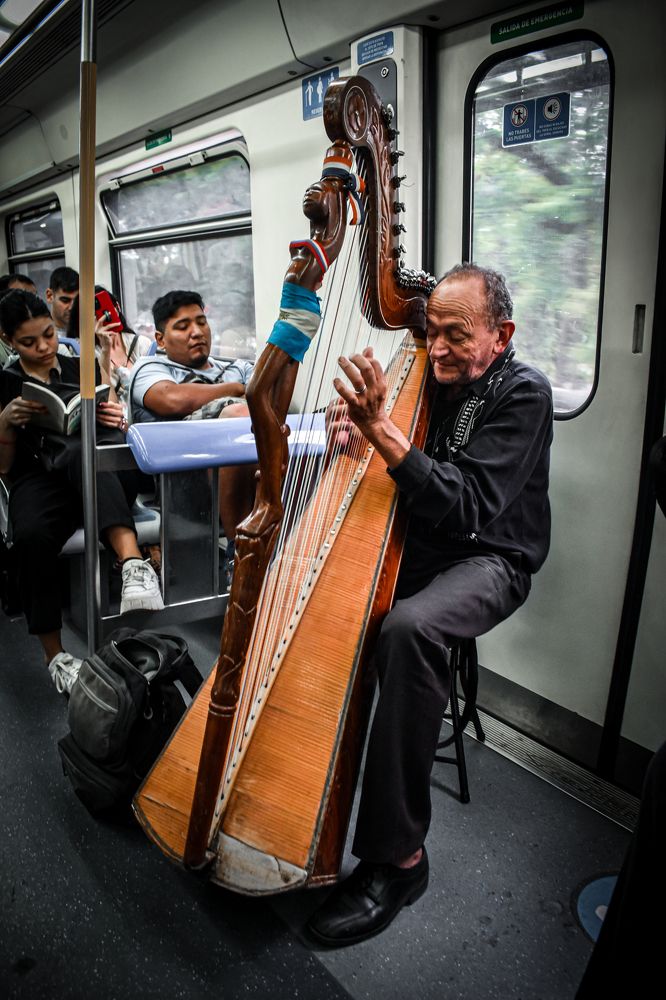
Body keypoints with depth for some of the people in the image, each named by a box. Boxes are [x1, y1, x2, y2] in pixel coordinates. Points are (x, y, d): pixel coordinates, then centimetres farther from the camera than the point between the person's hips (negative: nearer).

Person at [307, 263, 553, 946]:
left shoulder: (522, 394, -12)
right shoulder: (426, 375, 7)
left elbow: (467, 506, -25)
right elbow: (383, 477, 10)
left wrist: (382, 429, -34)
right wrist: (351, 425, -12)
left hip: (487, 560, -6)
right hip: (415, 544, 7)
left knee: (408, 626, -36)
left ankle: (398, 853, -22)